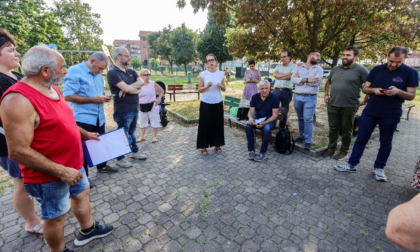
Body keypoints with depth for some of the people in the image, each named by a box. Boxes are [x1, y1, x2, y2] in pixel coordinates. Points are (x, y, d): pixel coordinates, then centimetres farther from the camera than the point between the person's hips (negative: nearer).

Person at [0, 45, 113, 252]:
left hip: (73, 163, 9)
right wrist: (61, 171, -24)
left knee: (81, 193, 24)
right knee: (56, 215, 12)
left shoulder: (52, 88, 3)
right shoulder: (18, 100, -26)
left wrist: (84, 133, 16)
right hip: (49, 175, -9)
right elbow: (18, 151, -26)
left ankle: (88, 230, 47)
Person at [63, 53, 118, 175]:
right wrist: (94, 99, -20)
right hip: (83, 119, -7)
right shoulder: (75, 71, -10)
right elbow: (68, 96, -18)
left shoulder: (98, 75, 12)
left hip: (99, 117, 7)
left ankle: (102, 166, 36)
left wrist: (103, 98, 0)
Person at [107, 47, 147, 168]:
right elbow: (127, 88, -23)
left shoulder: (131, 71, 11)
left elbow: (141, 82, -6)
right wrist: (137, 90, -5)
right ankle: (120, 158, 22)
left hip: (134, 109, 7)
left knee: (131, 132, 21)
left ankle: (135, 152, 37)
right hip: (123, 111, -7)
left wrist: (128, 88, -19)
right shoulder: (113, 72, -13)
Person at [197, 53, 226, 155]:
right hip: (206, 103, -2)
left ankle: (217, 144, 23)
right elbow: (199, 89, 0)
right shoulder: (203, 74, -2)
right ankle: (204, 146, 14)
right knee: (205, 124, 2)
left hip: (218, 103, 2)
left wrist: (221, 86, -13)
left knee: (218, 123, 7)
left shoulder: (220, 74, 3)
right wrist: (207, 86, -18)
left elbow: (224, 89, 9)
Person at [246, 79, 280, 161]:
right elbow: (251, 111, -1)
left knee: (266, 129, -36)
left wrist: (264, 123, -31)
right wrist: (250, 118, -26)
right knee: (248, 126, -27)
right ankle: (251, 151, -15)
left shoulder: (274, 98, -12)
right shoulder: (255, 97, -1)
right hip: (257, 119, 3)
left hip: (270, 120, -3)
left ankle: (263, 153, -19)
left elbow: (275, 115, -15)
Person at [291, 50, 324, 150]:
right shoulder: (298, 68, 8)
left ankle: (308, 141, 3)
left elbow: (316, 82, -13)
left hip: (310, 98, -2)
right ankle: (301, 136, 26)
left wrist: (300, 79, -9)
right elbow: (293, 79, -8)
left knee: (308, 119, -5)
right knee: (300, 118, 12)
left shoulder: (319, 69, 4)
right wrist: (307, 79, -15)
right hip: (297, 97, 2)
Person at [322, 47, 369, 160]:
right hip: (332, 105, 5)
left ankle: (344, 151, 21)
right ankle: (331, 148, 24)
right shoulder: (336, 69, 12)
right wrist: (326, 94, 15)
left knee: (346, 130, 8)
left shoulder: (361, 70, -6)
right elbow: (328, 82, 26)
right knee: (333, 128, 12)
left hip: (349, 106, -4)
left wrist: (364, 101, -7)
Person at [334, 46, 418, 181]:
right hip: (370, 112, 1)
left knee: (386, 142, 9)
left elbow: (411, 96, -3)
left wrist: (398, 91, -23)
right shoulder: (377, 69, 3)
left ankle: (379, 168, 25)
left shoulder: (410, 73, -2)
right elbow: (365, 88, 6)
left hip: (391, 115, -1)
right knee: (361, 138, 5)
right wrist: (374, 90, -16)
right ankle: (352, 164, 13)